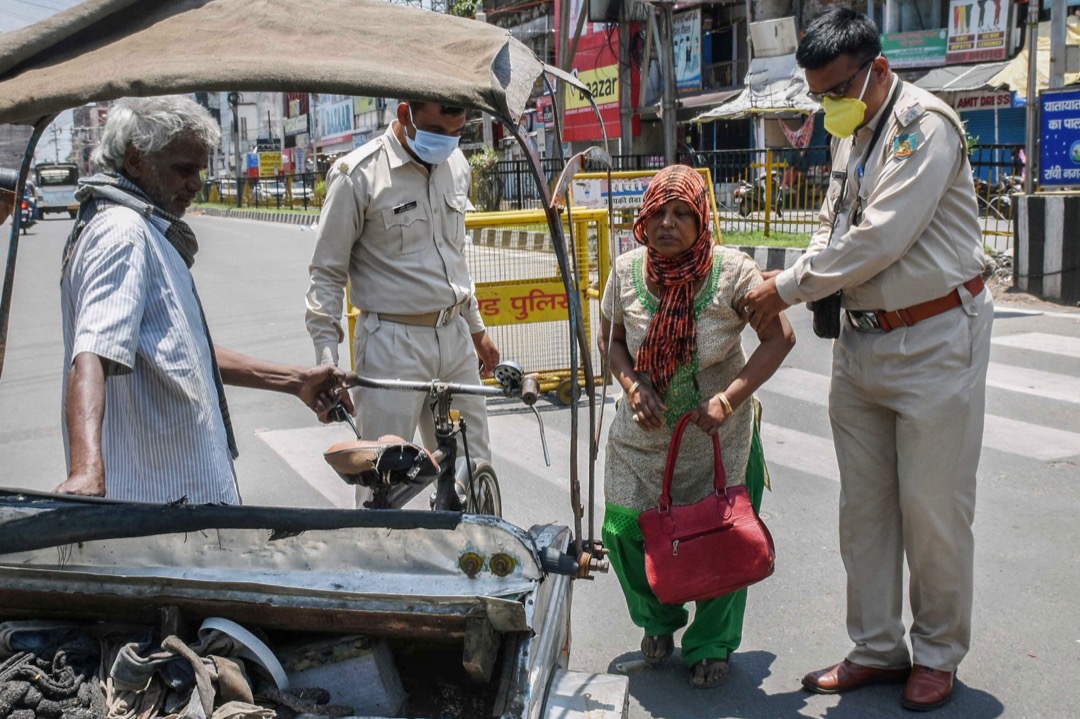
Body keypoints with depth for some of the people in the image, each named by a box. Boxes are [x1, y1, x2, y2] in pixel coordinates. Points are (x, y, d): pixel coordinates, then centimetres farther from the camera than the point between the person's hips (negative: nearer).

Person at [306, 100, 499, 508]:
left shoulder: (455, 165, 10)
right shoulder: (357, 176, -10)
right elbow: (327, 273, -8)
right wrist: (327, 359, -15)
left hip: (455, 337, 6)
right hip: (392, 343, -6)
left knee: (473, 473, 13)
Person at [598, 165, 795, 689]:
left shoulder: (733, 271, -15)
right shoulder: (628, 271, -7)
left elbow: (779, 338, -11)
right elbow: (610, 338, 7)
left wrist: (727, 399, -21)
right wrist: (632, 385, -12)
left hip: (717, 434, -2)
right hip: (644, 433, 3)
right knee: (624, 529, -1)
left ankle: (711, 647, 29)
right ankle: (658, 622, 33)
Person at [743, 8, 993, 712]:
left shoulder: (924, 125, -14)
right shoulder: (852, 136, 12)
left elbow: (880, 238, -21)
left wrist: (787, 290, -14)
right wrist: (793, 282, -1)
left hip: (935, 341, -8)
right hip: (862, 339, 8)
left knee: (932, 508, 1)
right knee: (863, 506, 11)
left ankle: (938, 654, 20)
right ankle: (877, 648, 24)